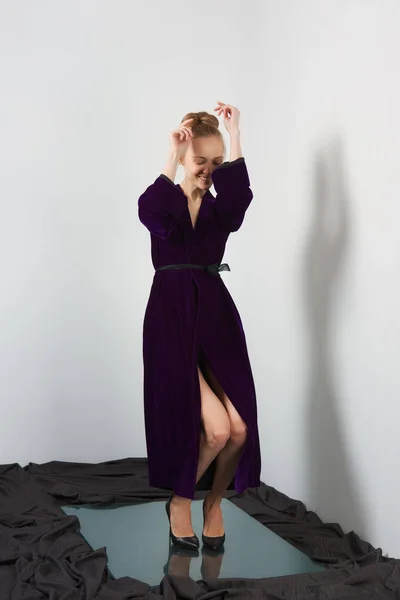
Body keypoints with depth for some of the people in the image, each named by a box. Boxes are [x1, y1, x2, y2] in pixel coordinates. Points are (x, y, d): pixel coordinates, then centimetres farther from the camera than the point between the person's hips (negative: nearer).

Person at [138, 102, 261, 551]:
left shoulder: (222, 207, 10)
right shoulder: (163, 202, 3)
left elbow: (240, 197, -16)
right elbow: (151, 214, -23)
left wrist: (234, 135, -19)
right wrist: (171, 159, -22)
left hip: (216, 314, 4)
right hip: (172, 317, -3)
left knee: (240, 429, -10)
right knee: (216, 428, -15)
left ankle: (214, 502, 19)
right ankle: (179, 501, 13)